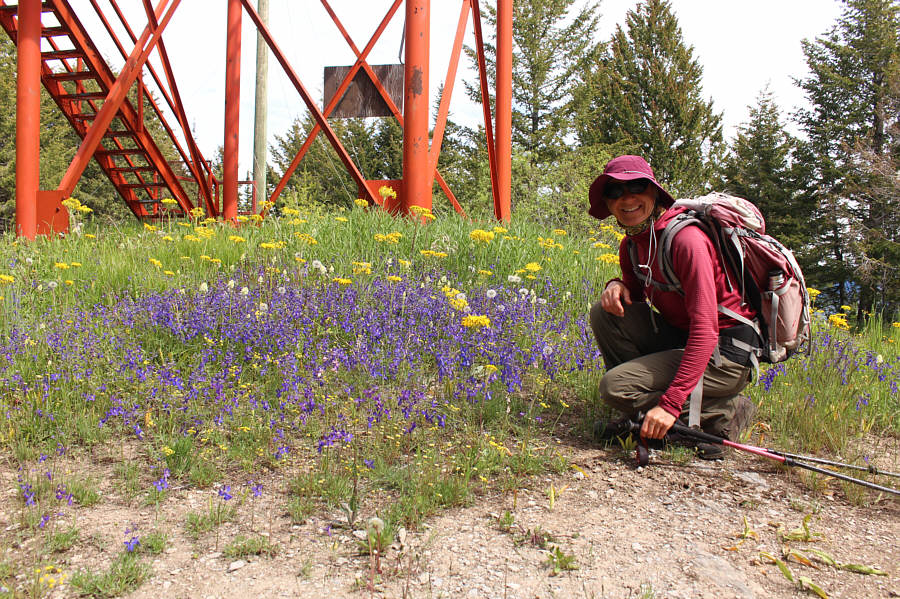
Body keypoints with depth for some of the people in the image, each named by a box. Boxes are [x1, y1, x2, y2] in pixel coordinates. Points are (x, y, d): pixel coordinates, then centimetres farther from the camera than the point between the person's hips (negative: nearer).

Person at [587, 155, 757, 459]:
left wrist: (670, 403, -36)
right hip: (681, 339, 8)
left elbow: (705, 329, -30)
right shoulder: (631, 245, 3)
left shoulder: (686, 238, -23)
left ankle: (724, 412, -5)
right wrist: (617, 285, -9)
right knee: (605, 312, -5)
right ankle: (640, 417, 2)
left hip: (724, 354, -8)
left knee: (614, 386, -19)